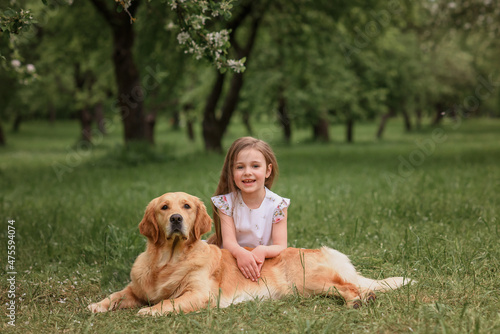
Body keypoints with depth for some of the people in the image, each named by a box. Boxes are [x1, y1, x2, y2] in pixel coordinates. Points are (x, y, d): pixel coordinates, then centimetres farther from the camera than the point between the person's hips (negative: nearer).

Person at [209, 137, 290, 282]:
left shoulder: (277, 205, -9)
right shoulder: (226, 202, -8)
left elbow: (281, 246, -14)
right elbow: (228, 241, -15)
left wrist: (262, 251, -38)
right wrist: (241, 253, -40)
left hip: (265, 264, 0)